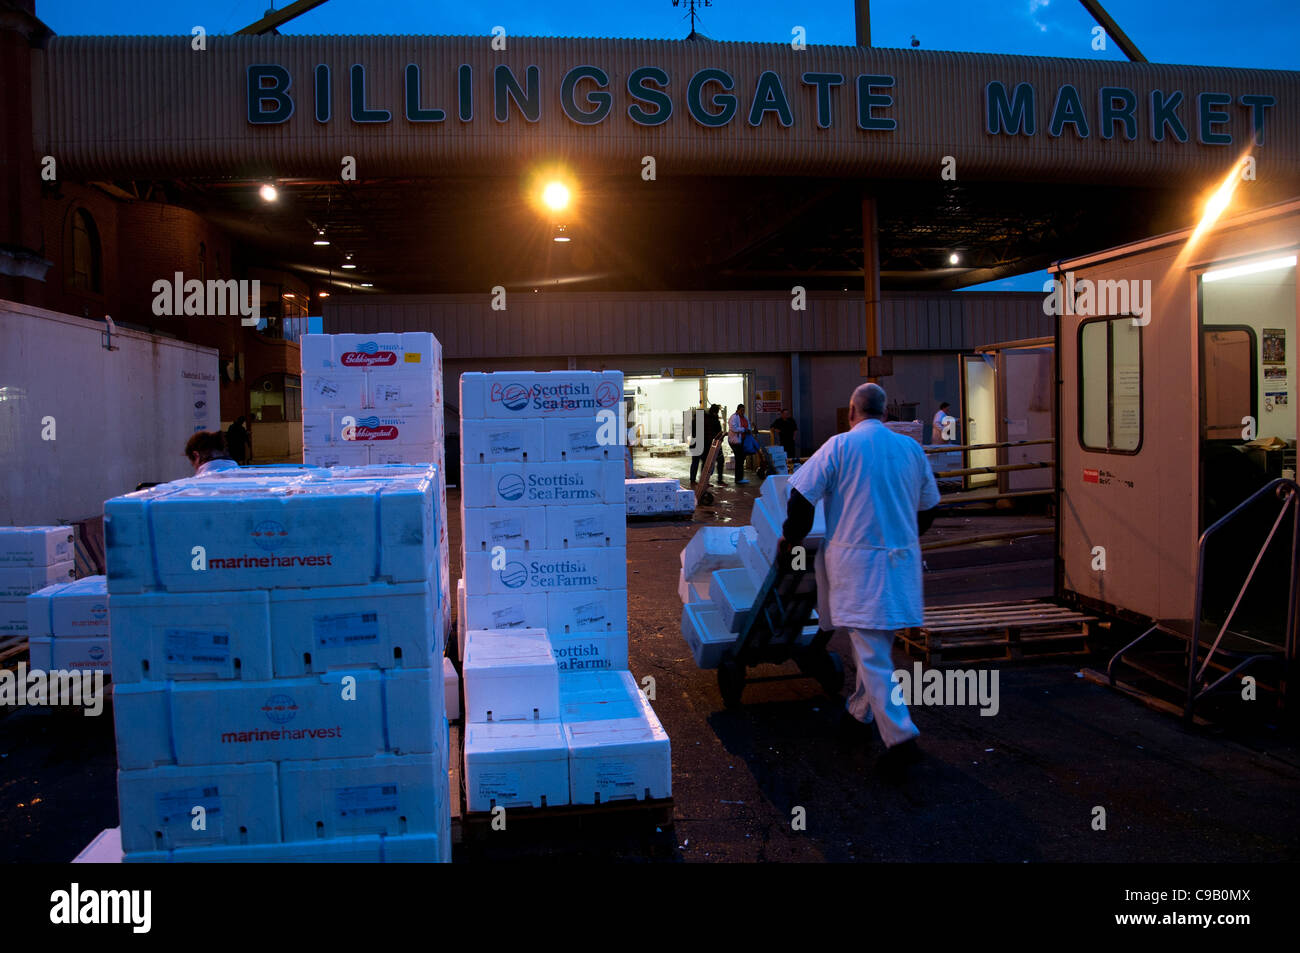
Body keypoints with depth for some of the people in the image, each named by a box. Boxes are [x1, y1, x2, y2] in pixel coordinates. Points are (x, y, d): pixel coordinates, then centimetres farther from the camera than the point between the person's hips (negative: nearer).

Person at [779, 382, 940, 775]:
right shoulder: (912, 448, 8)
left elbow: (802, 496, -8)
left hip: (857, 558, -5)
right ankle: (861, 710, 36)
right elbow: (927, 510, 16)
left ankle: (900, 736, -10)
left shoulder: (840, 446, -7)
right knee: (879, 645, 20)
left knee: (872, 653, -4)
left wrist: (791, 537, 8)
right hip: (902, 559, 5)